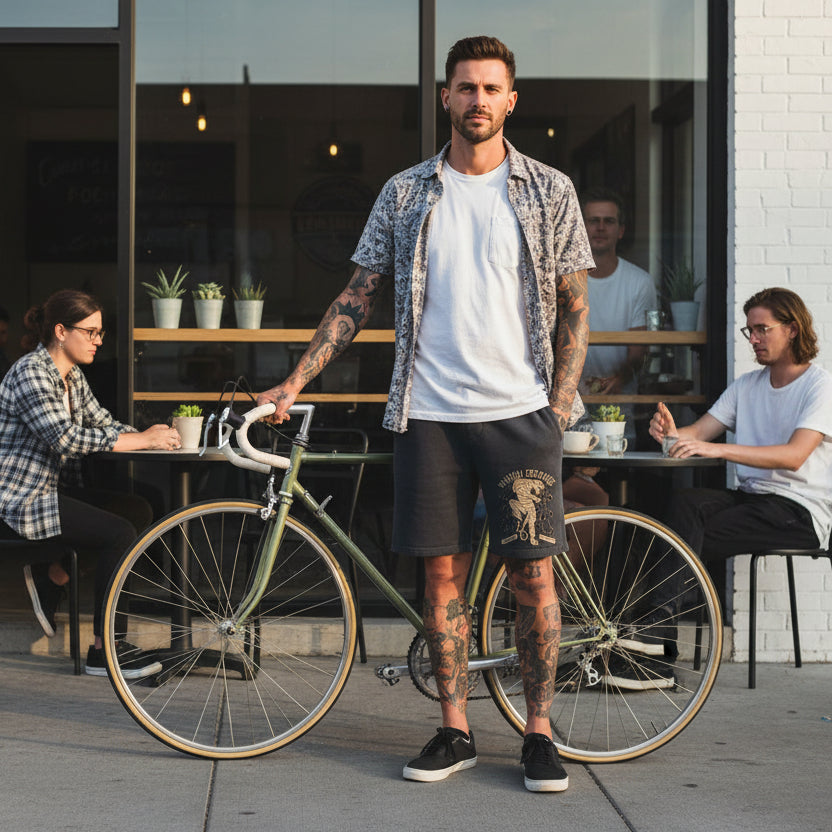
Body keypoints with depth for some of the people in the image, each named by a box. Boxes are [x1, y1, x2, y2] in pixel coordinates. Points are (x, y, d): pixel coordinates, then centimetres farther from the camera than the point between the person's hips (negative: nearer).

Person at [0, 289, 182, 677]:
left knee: (139, 510, 2)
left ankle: (53, 571, 12)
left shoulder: (71, 376, 13)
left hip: (56, 492, 10)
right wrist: (142, 439, -27)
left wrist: (147, 434, -6)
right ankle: (103, 649, -16)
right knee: (120, 532, -22)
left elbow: (101, 423, 15)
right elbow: (67, 438, -28)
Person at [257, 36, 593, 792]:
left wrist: (560, 404, -2)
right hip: (430, 415, 2)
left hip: (521, 413, -1)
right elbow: (358, 297, 11)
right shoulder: (406, 194, 8)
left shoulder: (548, 192, 5)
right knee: (442, 574, 5)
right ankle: (455, 732, 16)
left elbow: (574, 306, 6)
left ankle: (540, 732, 11)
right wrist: (296, 381, 4)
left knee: (534, 575, -2)